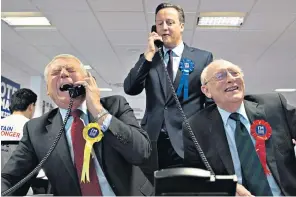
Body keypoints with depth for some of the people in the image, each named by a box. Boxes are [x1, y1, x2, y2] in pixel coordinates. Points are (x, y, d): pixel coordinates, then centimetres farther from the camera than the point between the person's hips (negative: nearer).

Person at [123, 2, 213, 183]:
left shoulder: (203, 58, 7)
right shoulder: (149, 59, 13)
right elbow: (130, 89, 0)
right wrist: (149, 54, -5)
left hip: (188, 145, -2)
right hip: (153, 144, 2)